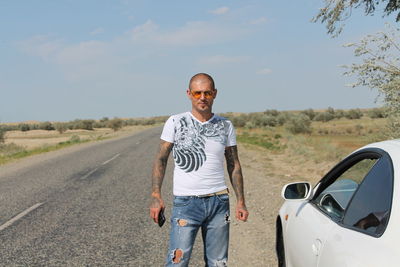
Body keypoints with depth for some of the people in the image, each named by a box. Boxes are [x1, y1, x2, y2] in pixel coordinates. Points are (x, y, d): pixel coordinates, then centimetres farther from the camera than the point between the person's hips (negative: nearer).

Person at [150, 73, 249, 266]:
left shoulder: (225, 126, 8)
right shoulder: (175, 123, 0)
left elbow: (234, 165, 13)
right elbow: (161, 159, 1)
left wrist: (240, 201, 7)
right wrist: (156, 196, -9)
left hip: (219, 201, 3)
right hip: (186, 202, -3)